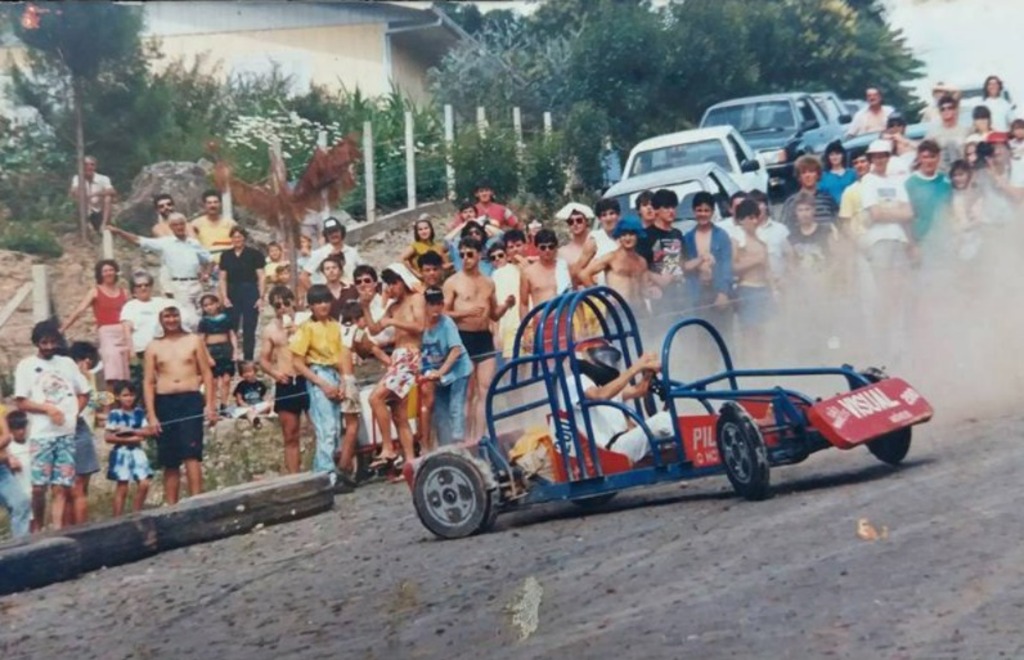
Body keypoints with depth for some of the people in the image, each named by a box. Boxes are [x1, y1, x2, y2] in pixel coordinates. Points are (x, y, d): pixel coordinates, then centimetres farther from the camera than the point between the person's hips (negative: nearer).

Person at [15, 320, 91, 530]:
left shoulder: (67, 363, 13)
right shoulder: (26, 365, 3)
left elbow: (84, 393, 18)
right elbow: (21, 402, -2)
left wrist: (73, 414, 2)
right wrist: (47, 408, -16)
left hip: (67, 434, 3)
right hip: (41, 435, -3)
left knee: (61, 487, -3)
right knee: (39, 486, -5)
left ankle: (57, 530, -5)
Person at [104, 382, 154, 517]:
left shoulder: (139, 412, 6)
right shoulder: (114, 414, -6)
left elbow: (148, 432, 0)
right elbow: (108, 437, -12)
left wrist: (130, 430, -13)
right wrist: (130, 439, -13)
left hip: (137, 452, 4)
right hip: (121, 453, -4)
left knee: (144, 484, -4)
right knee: (122, 488, -2)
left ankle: (136, 514, 11)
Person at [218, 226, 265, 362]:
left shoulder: (254, 254, 0)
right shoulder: (226, 256, 8)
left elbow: (261, 277, -1)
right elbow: (223, 279, 9)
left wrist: (261, 297, -8)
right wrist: (224, 297, -2)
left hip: (250, 292, -2)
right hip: (232, 293, 2)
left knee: (249, 330, 0)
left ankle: (248, 359, 7)